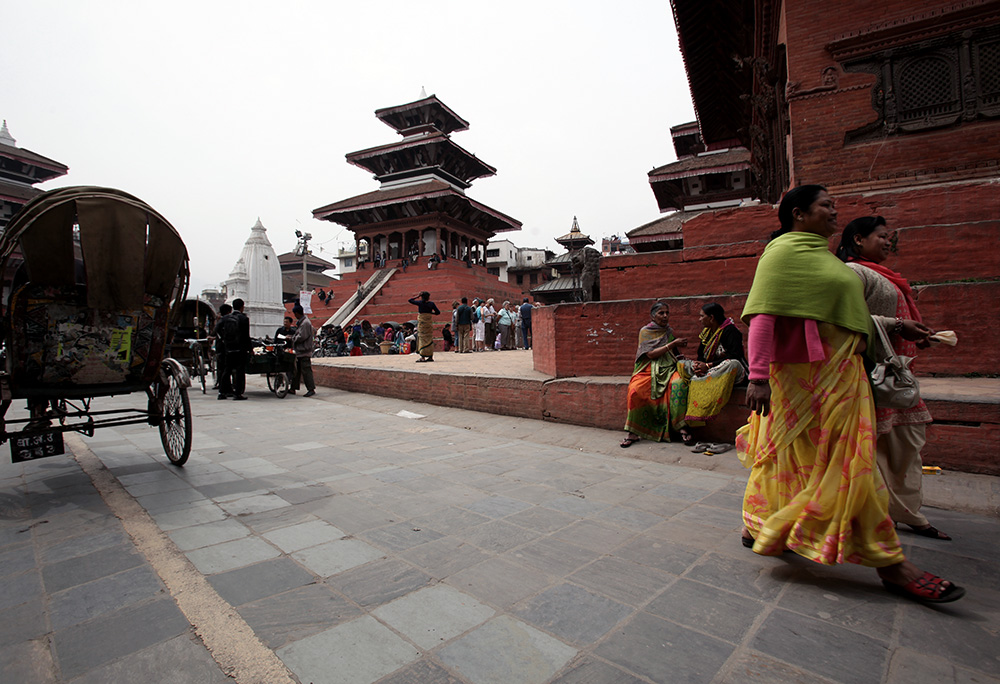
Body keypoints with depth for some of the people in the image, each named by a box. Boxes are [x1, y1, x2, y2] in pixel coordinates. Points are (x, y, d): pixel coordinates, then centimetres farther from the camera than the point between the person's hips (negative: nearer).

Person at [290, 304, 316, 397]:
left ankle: (311, 389, -3)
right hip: (299, 351, 10)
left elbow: (301, 337, -21)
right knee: (296, 370, 15)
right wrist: (293, 338, 9)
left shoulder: (305, 323, -16)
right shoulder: (301, 322, 16)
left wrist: (293, 339, -6)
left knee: (306, 370, -7)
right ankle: (293, 388, 22)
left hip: (304, 352, -10)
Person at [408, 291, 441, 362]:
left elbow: (410, 300, 11)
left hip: (421, 322, -2)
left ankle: (423, 357, -10)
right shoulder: (431, 304, 2)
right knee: (430, 339, 8)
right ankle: (430, 356, 11)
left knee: (423, 338, -3)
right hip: (429, 322, 2)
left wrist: (417, 296, 14)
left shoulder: (420, 302, -2)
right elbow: (438, 312, 2)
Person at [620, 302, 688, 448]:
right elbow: (651, 354, -8)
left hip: (667, 369, 3)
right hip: (648, 369, -2)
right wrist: (672, 344, -12)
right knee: (635, 389, -32)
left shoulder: (669, 332, 16)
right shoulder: (645, 331, 4)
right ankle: (632, 433, -24)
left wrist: (679, 347, 2)